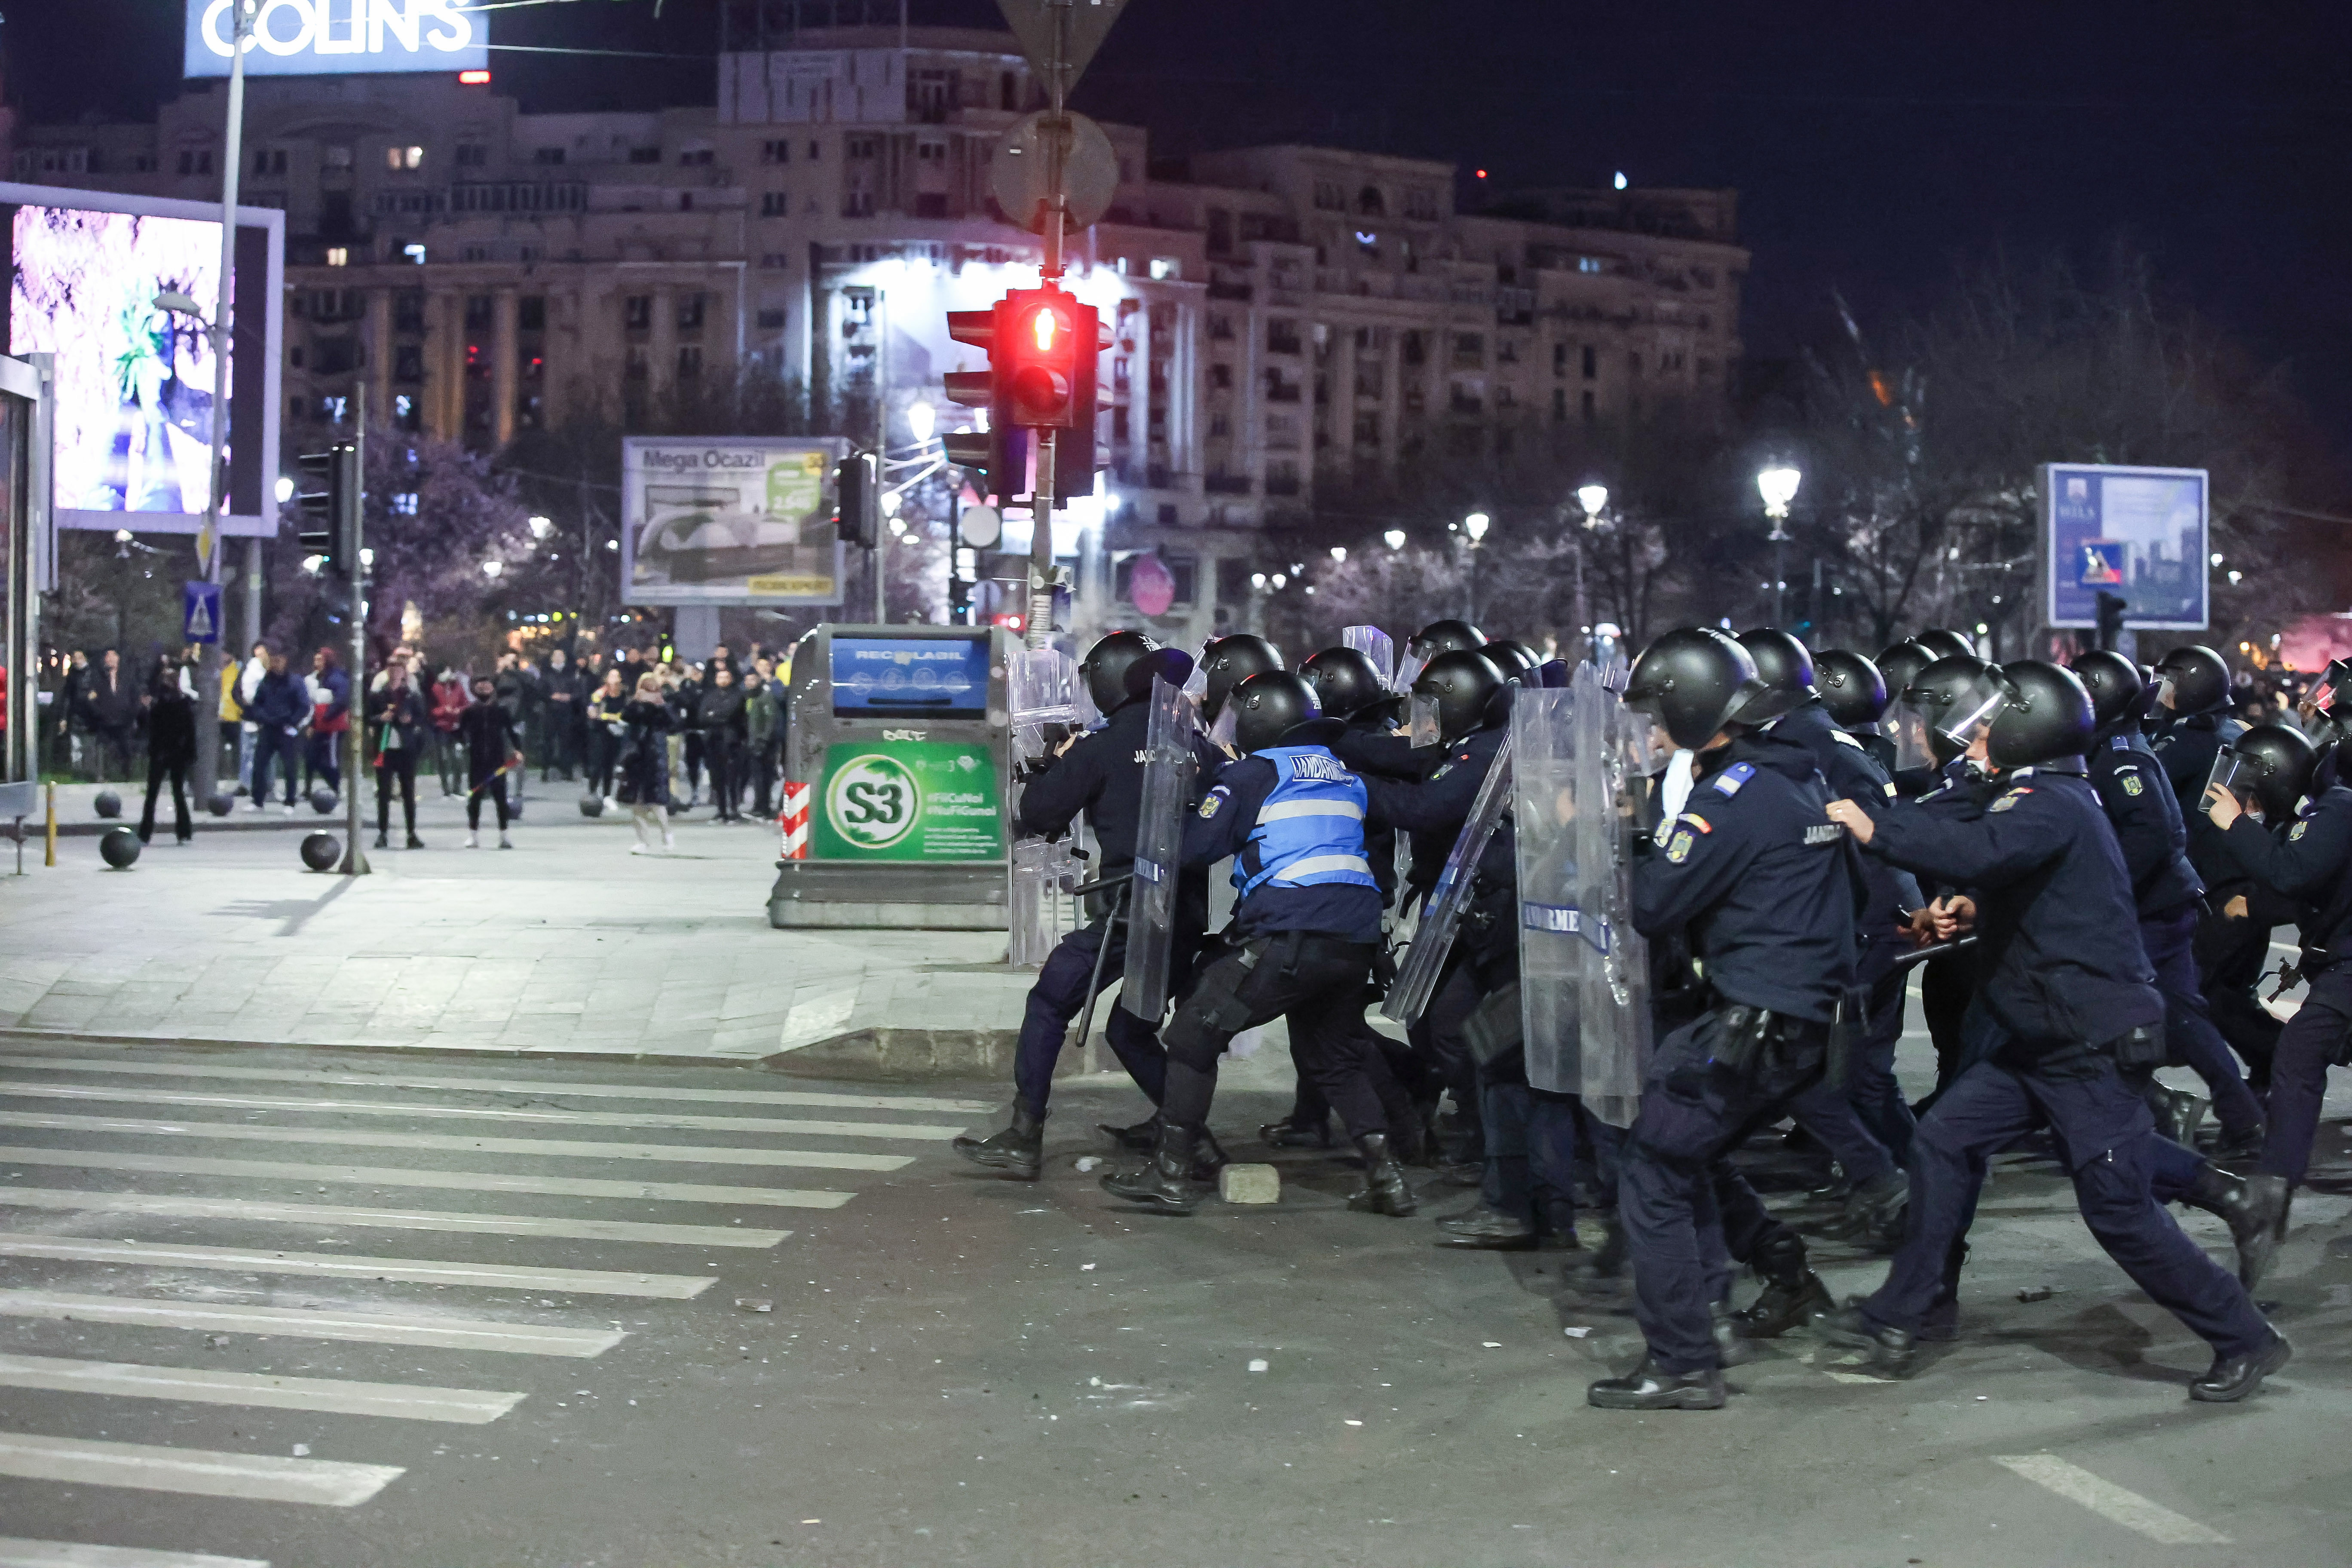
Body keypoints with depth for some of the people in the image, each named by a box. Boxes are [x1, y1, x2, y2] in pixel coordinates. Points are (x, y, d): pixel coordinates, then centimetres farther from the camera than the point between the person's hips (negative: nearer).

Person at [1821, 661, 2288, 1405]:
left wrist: (1875, 826, -31)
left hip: (2092, 1045, -10)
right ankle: (1908, 1312, 13)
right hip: (2039, 1037, 10)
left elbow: (1975, 851, -39)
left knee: (2119, 1209, -4)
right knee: (1944, 1141, 6)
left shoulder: (2051, 805, -19)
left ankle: (2244, 1338, 9)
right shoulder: (2046, 799, 13)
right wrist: (1978, 911, 7)